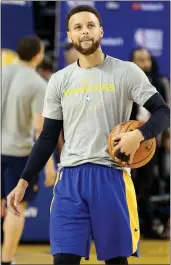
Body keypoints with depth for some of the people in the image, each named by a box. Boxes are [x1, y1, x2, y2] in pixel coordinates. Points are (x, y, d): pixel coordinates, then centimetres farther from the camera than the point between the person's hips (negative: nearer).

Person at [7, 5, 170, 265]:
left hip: (111, 175, -2)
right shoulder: (59, 80, 10)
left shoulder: (126, 72, 1)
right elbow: (48, 137, 13)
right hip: (70, 176, 2)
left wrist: (138, 135, -22)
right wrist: (23, 181, 4)